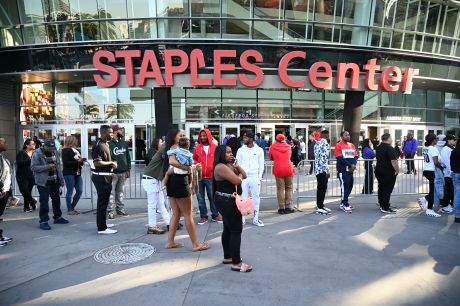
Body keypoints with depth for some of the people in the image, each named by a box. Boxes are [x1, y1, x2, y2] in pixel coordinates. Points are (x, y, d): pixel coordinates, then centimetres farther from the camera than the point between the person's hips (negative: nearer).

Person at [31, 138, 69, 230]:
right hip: (43, 182, -6)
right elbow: (33, 167, -15)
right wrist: (47, 166, -24)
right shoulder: (37, 154, -9)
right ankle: (43, 221, 4)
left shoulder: (54, 152, 9)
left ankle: (57, 217, 29)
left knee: (56, 199, 15)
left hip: (55, 181, 6)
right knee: (44, 202, -5)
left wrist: (61, 179, 12)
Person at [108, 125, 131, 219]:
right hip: (113, 173, -6)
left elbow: (128, 156, 15)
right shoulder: (109, 143, -9)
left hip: (123, 172, 6)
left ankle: (120, 209, 22)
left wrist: (128, 169, 11)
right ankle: (111, 211, 4)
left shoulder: (124, 143, 12)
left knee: (121, 192, 13)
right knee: (111, 192, -3)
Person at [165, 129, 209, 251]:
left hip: (173, 182, 9)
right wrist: (187, 168, -21)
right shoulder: (175, 147, -11)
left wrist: (192, 167, -2)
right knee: (188, 215, -2)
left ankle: (170, 242, 19)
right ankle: (196, 244, 6)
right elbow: (172, 161, -30)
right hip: (179, 182, -9)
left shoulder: (172, 148, 18)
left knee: (176, 214, 14)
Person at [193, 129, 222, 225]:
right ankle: (203, 216, 18)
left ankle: (215, 215, 21)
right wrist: (196, 165, -5)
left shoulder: (215, 147, 0)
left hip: (211, 177, -2)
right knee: (200, 197, 7)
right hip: (200, 176, 2)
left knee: (212, 196, 8)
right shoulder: (197, 148, 5)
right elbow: (194, 159, 14)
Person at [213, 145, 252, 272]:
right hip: (227, 201, -11)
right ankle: (236, 263, 0)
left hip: (228, 201, 11)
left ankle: (227, 257, 29)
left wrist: (237, 165, 1)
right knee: (236, 230, -7)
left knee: (228, 229, 17)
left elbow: (244, 175, 14)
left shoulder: (229, 165, 13)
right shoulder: (221, 167, -19)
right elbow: (237, 181, -25)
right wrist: (239, 175, -4)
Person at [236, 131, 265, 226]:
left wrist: (259, 177, -2)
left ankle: (255, 219, 15)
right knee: (243, 198, 5)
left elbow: (261, 165, 4)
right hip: (243, 177, 0)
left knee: (256, 197, 4)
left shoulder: (259, 150, 1)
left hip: (255, 177, 0)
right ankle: (242, 218, 14)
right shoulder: (241, 150, 2)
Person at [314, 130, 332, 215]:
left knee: (320, 188, 14)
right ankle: (319, 207, -1)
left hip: (317, 169, 9)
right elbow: (325, 158, -19)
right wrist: (327, 171, -18)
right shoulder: (325, 143, -12)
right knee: (322, 188, -5)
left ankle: (320, 206, 21)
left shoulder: (317, 143, 15)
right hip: (323, 169, -9)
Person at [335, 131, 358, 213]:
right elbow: (340, 158, -14)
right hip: (343, 170, -7)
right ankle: (345, 205, -1)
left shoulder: (352, 145, 15)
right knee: (345, 186, -7)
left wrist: (354, 164, -9)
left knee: (350, 186, 11)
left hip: (350, 169, 7)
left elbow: (355, 156, 10)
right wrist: (350, 165, -16)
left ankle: (343, 202, 23)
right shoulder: (339, 145, -6)